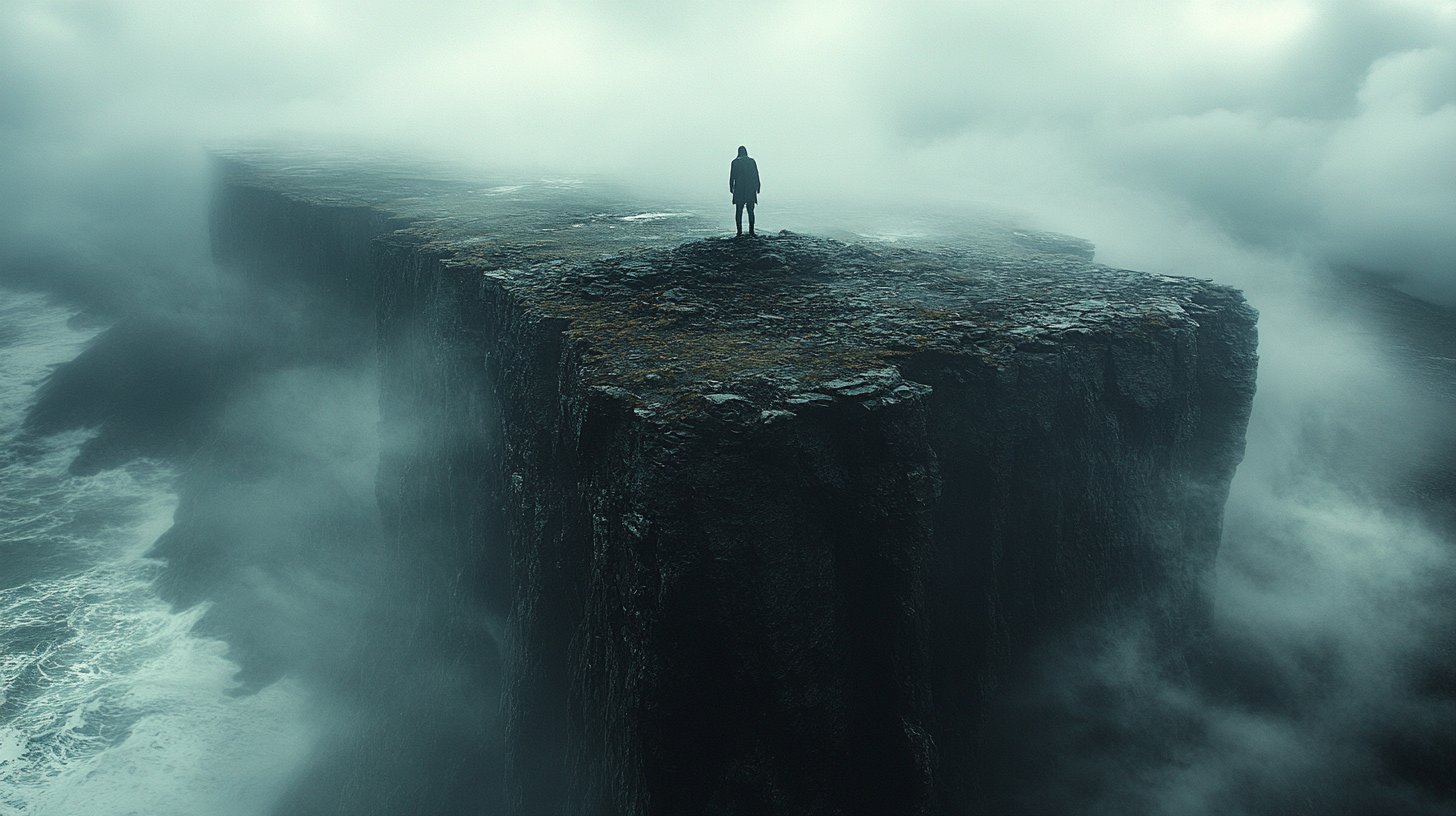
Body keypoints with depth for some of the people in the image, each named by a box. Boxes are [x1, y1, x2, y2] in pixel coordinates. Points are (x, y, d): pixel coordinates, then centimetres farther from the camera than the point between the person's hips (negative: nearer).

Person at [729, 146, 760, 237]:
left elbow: (732, 176, -3)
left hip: (739, 190, -1)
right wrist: (757, 187, 10)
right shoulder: (752, 161, 1)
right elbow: (756, 175, 3)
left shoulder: (735, 162, -3)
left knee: (738, 211, 3)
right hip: (750, 189, 1)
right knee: (750, 211, 7)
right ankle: (751, 231, 3)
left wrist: (731, 187, 5)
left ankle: (739, 231, -2)